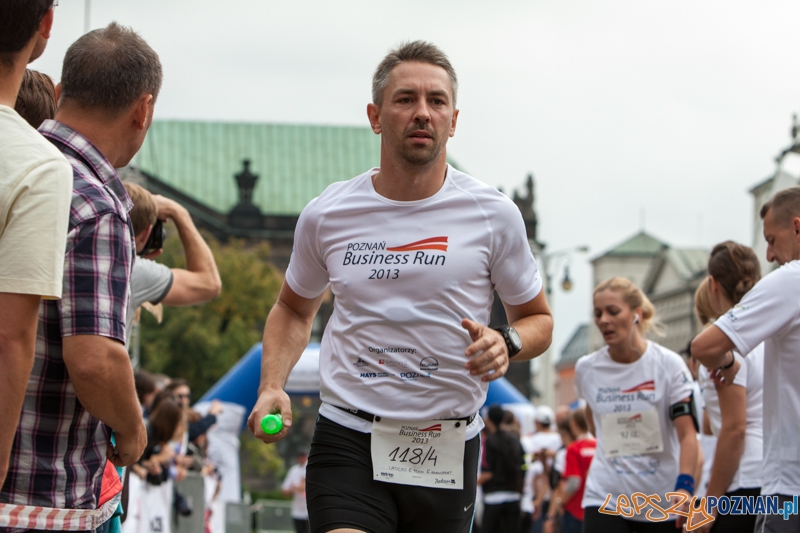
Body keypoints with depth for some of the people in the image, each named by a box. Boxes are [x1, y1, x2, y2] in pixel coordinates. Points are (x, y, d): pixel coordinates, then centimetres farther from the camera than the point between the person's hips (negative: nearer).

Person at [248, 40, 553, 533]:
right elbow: (295, 309, 19)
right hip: (348, 441, -1)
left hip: (450, 450, 1)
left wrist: (506, 343, -14)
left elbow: (538, 318, 9)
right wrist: (272, 386, 2)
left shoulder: (494, 215, -2)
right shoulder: (326, 215, 2)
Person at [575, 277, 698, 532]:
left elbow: (687, 434, -13)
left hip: (663, 502, -1)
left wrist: (684, 487, -26)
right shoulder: (585, 369, 0)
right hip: (605, 498, 1)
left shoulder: (669, 364, -7)